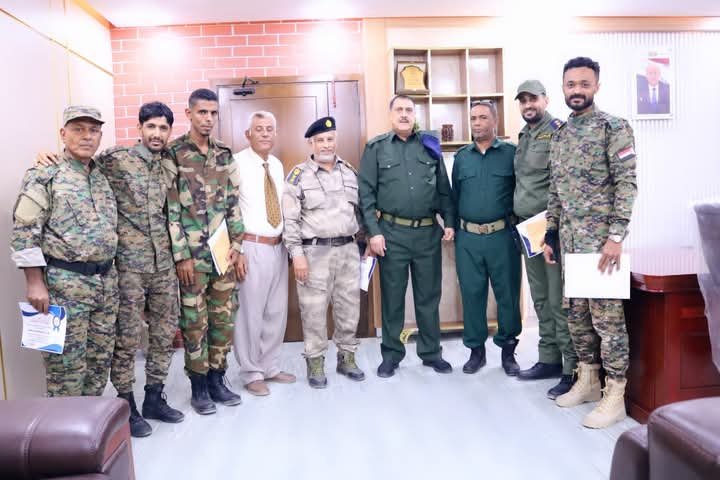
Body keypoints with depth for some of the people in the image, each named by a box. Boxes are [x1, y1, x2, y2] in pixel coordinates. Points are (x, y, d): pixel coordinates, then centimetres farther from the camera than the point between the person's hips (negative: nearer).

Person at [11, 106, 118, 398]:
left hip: (106, 283, 7)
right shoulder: (45, 177, -7)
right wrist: (35, 283, -16)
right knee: (67, 364, 1)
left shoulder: (103, 178, 13)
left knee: (100, 360, 14)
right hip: (65, 285, -6)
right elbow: (24, 232, -11)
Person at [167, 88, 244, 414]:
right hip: (192, 253, -5)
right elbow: (170, 208, -9)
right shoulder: (173, 153, -5)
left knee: (223, 319, 10)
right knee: (194, 321, 5)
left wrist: (236, 243, 4)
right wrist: (181, 256, -12)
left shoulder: (224, 155, 10)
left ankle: (217, 380, 26)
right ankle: (199, 387, 19)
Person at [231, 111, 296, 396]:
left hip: (278, 246, 7)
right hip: (252, 247, -7)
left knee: (277, 311, 13)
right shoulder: (237, 163, -9)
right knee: (250, 313, 1)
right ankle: (251, 373, 18)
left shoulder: (278, 165, 13)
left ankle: (270, 367, 29)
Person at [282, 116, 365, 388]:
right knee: (314, 311, 2)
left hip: (349, 249, 4)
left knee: (349, 307, 10)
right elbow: (290, 219, -7)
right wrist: (297, 254, -12)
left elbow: (361, 210, 16)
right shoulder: (299, 175, -3)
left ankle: (347, 358, 27)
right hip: (315, 252, -4)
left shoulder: (350, 172, 12)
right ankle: (315, 363, 17)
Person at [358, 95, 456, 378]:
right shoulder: (376, 148, 3)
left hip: (428, 232, 2)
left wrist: (449, 222, 3)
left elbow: (444, 189, 12)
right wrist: (374, 232, -9)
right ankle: (391, 354, 20)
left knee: (429, 296, 10)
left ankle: (431, 352, 24)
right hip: (392, 232, -2)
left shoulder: (430, 146, 11)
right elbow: (366, 193, -2)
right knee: (392, 297, 7)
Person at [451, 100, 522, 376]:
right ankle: (476, 349, 22)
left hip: (502, 236, -2)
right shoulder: (461, 157, 11)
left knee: (508, 294, 5)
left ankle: (508, 350, 21)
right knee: (471, 294, 8)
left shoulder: (511, 153, 1)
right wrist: (454, 228, 9)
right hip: (467, 238, 3)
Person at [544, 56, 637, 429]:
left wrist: (616, 236, -20)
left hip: (601, 240, -7)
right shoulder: (559, 136, 15)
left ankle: (615, 395, 8)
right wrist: (550, 236, 13)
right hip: (569, 241, 7)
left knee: (607, 315, -2)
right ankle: (587, 382, 26)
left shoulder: (614, 128, -5)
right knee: (577, 313, 12)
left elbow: (626, 184, -13)